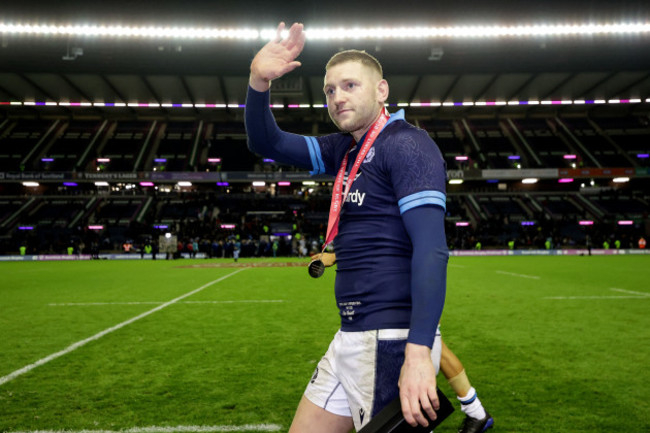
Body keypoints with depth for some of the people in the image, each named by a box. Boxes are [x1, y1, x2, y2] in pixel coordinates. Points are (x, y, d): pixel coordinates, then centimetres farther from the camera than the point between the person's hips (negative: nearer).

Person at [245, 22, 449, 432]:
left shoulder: (406, 144, -12)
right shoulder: (345, 149, 13)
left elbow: (431, 249, -21)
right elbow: (267, 143, 14)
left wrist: (418, 352, -29)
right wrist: (259, 82, -5)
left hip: (392, 340, -8)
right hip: (351, 338, 9)